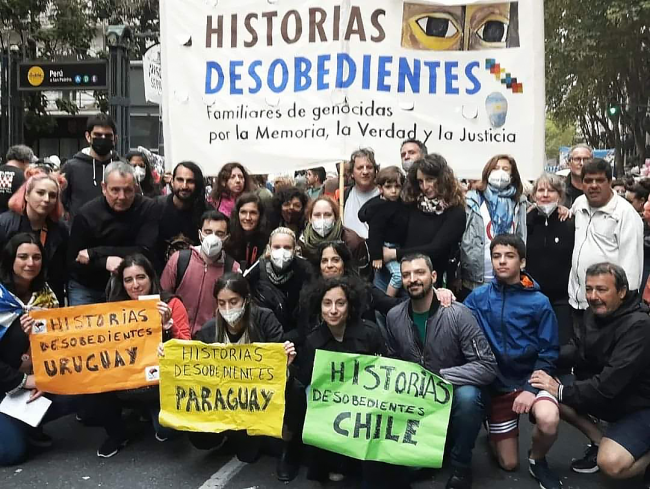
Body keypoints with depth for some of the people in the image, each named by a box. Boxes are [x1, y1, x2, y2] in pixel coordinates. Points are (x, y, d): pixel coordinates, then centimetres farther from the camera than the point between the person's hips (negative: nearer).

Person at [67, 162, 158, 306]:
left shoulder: (147, 208, -14)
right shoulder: (86, 214, -14)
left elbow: (145, 252, -21)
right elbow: (73, 263, -11)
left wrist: (95, 253, -22)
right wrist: (104, 262, -29)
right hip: (85, 288, 0)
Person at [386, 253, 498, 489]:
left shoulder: (457, 314, -20)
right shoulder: (394, 317, -6)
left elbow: (487, 367, -23)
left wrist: (438, 376, -29)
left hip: (454, 396, -2)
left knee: (467, 396, -36)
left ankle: (461, 466, -11)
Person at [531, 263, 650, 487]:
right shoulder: (595, 312, -2)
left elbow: (609, 385, -31)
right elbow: (576, 350, 5)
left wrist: (561, 391, -24)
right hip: (602, 392, 8)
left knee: (611, 463, -29)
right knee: (546, 394, -8)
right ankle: (599, 442, 8)